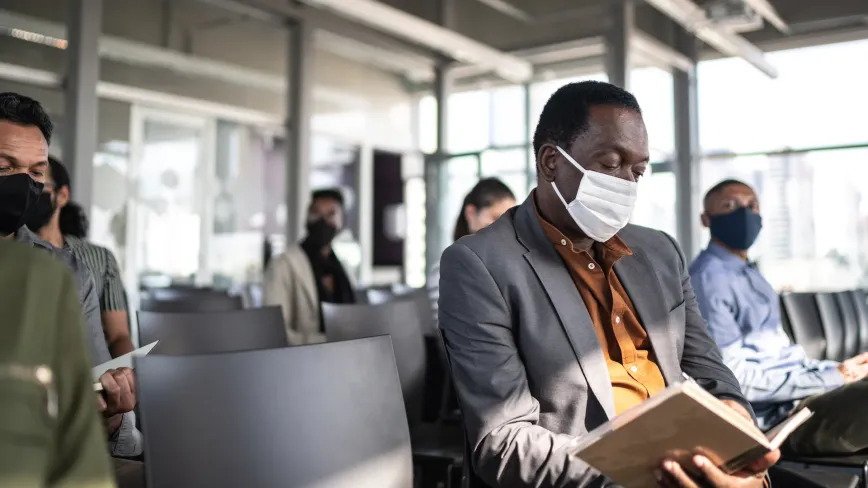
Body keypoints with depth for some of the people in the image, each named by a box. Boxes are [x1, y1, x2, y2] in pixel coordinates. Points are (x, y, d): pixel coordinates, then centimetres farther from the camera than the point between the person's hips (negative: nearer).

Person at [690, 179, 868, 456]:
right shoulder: (708, 277, -13)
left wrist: (837, 370, 6)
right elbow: (733, 378, -19)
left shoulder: (749, 274, 19)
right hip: (779, 414, -10)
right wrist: (832, 378, -16)